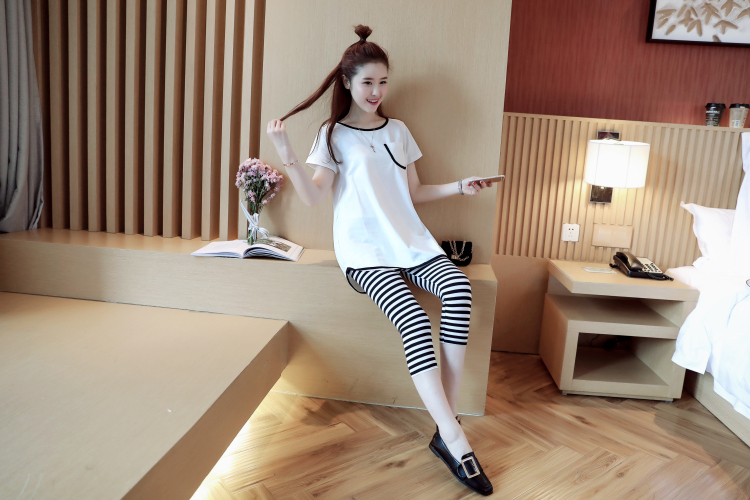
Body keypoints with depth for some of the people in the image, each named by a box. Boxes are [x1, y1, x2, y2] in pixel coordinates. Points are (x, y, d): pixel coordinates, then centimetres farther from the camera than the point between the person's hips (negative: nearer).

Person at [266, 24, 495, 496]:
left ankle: (446, 427, -22)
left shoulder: (398, 130, 18)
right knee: (414, 319, -30)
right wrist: (287, 154, -16)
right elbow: (314, 196, -3)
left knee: (458, 286, -27)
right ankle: (455, 439, -25)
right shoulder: (334, 134, 6)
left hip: (410, 241, 4)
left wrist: (457, 187, 7)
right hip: (365, 252, -4)